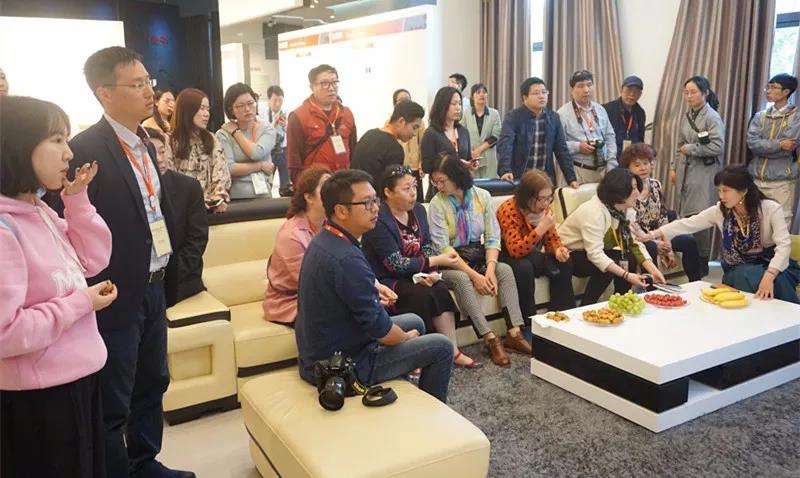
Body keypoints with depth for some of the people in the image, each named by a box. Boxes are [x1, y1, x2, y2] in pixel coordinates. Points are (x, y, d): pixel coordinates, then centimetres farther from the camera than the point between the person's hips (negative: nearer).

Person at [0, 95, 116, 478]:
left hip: (78, 377, 9)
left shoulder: (40, 211, 4)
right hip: (37, 397, -9)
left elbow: (92, 261, 10)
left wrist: (77, 200, 0)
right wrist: (80, 303, -20)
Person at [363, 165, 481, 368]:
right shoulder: (379, 220, -21)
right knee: (423, 294, -28)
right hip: (384, 281, -6)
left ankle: (453, 350, -12)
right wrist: (436, 261, -19)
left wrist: (430, 270, -13)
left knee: (441, 290, -19)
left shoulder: (417, 209, 3)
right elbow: (396, 264, -22)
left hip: (414, 275, 6)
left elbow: (427, 245, 8)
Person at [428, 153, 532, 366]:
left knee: (505, 270, -23)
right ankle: (491, 339, -31)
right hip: (451, 263, -3)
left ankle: (514, 334, -24)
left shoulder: (482, 196, -1)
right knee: (462, 279, -34)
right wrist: (474, 275, -23)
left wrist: (490, 268, -20)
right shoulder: (437, 203, -10)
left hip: (478, 256, 4)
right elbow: (443, 248, -16)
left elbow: (493, 237, -3)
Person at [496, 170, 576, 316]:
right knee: (524, 268, -35)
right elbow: (516, 250, -34)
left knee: (563, 264, -15)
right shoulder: (509, 210, -26)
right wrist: (541, 228, -41)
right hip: (508, 258, -6)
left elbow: (551, 237, 5)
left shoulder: (544, 207, -5)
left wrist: (558, 250, -19)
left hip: (532, 256, 7)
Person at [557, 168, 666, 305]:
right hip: (568, 256, -8)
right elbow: (594, 254, -34)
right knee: (609, 267, -29)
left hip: (593, 253, 8)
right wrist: (627, 275, -38)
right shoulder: (594, 212, -29)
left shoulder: (625, 211, -2)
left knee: (630, 258, -13)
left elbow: (635, 243, -6)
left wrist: (653, 270, -21)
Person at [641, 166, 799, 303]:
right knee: (745, 277, -32)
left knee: (775, 282, -34)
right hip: (738, 270, 2)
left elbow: (783, 245, -25)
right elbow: (687, 224, -9)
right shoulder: (720, 211, -7)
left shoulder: (771, 209, -16)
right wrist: (651, 235, -19)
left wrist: (769, 275, -41)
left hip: (771, 266, -2)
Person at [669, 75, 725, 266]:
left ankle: (702, 261, 6)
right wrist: (674, 167, 11)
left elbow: (718, 146, -18)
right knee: (685, 216, 8)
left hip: (703, 173, -7)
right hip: (685, 171, 7)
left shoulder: (712, 117, -9)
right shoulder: (687, 116, 12)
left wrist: (690, 149, -13)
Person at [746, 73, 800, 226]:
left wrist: (763, 146, -5)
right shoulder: (760, 116, 10)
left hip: (782, 182, -3)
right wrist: (778, 144, -14)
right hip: (756, 180, 4)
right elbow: (752, 143, -5)